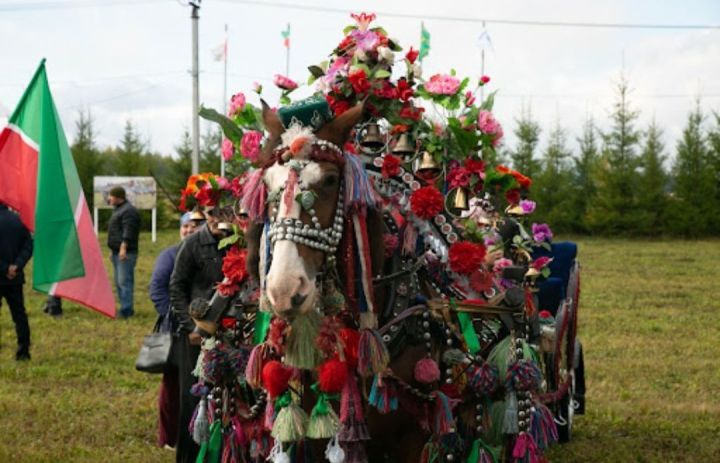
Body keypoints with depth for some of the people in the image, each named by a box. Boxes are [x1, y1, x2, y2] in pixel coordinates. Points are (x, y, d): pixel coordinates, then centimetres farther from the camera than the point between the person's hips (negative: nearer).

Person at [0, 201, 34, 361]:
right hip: (15, 277, 5)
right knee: (19, 313, 11)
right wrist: (16, 266, -8)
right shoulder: (18, 220, 3)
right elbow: (28, 246, -1)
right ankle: (23, 350, 9)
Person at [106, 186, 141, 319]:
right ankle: (125, 309, 19)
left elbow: (128, 232, -22)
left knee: (124, 281, -14)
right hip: (117, 252, 11)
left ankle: (126, 310, -15)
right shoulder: (118, 209, 21)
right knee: (119, 282, 13)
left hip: (125, 253, -11)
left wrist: (123, 248, -29)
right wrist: (113, 251, 27)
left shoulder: (128, 210, -13)